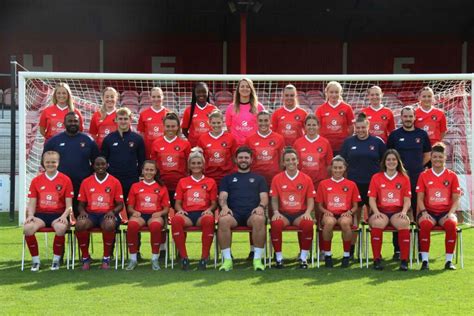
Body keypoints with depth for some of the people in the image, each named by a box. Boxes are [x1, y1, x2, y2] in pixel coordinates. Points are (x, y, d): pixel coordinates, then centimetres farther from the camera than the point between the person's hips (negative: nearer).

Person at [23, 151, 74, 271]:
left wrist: (64, 216, -18)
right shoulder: (36, 181, 10)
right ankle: (35, 260, -10)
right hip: (40, 214, 2)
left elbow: (69, 205, 0)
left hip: (58, 214, -2)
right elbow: (32, 203, 8)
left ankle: (56, 259, -12)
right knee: (27, 228, -30)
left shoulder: (65, 180, 3)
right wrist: (30, 215, -12)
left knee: (61, 228, -37)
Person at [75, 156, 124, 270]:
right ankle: (85, 258, -12)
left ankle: (106, 258, -16)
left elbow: (120, 204, 6)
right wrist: (82, 211, -12)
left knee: (109, 225, -38)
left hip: (107, 214, -1)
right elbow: (81, 204, 11)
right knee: (80, 224, -33)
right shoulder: (86, 182, 9)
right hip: (90, 214, 2)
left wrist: (112, 211, -15)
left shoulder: (115, 182, 5)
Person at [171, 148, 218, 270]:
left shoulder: (210, 182, 16)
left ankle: (205, 256, -29)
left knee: (209, 219, -39)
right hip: (187, 214, 1)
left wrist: (210, 209, -10)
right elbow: (177, 202, 15)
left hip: (203, 214, -1)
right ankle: (183, 256, -28)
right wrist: (179, 209, -8)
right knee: (176, 219, -36)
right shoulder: (182, 182, 20)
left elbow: (214, 203, 12)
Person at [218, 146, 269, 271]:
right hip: (234, 212, 0)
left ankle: (258, 259, -31)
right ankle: (227, 259, -29)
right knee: (223, 220, -36)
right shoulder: (228, 178, 26)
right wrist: (224, 206, -12)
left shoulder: (259, 178, 25)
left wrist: (261, 206, -12)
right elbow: (222, 196, 12)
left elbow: (264, 197, 12)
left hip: (252, 212, 0)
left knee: (259, 219, -38)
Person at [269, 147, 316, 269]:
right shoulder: (277, 179, 5)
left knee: (308, 223, -33)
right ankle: (279, 257, -17)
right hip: (283, 213, 0)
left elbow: (310, 200, 5)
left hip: (300, 213, 0)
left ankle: (303, 257, -16)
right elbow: (274, 199, 6)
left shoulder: (306, 179, 5)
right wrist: (276, 212, -13)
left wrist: (307, 212, -15)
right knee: (276, 223, -34)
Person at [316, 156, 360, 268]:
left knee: (345, 222, -38)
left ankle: (346, 255, -18)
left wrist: (350, 212, -8)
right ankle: (327, 254, -19)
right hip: (329, 214, 0)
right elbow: (320, 205, 13)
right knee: (329, 222, -38)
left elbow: (355, 206, 13)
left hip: (345, 214, 0)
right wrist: (325, 211, -8)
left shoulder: (351, 185, 12)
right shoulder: (323, 184, 12)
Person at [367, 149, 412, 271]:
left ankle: (404, 260, -29)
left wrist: (404, 212, -13)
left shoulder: (404, 178, 12)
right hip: (381, 211, 0)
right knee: (377, 223, -36)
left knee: (404, 222, -34)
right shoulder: (376, 177, 11)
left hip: (397, 212, 0)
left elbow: (407, 199, 6)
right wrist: (376, 212, -13)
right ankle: (377, 259, -29)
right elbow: (372, 198, 5)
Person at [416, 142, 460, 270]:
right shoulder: (424, 175, 7)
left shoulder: (452, 176, 7)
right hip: (429, 211, 0)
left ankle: (449, 261, -22)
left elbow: (456, 199, 5)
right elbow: (420, 198, 4)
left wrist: (451, 213, -12)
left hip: (446, 212, 0)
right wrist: (423, 212, -13)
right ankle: (424, 260, -26)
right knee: (425, 224, -34)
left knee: (451, 224, -33)